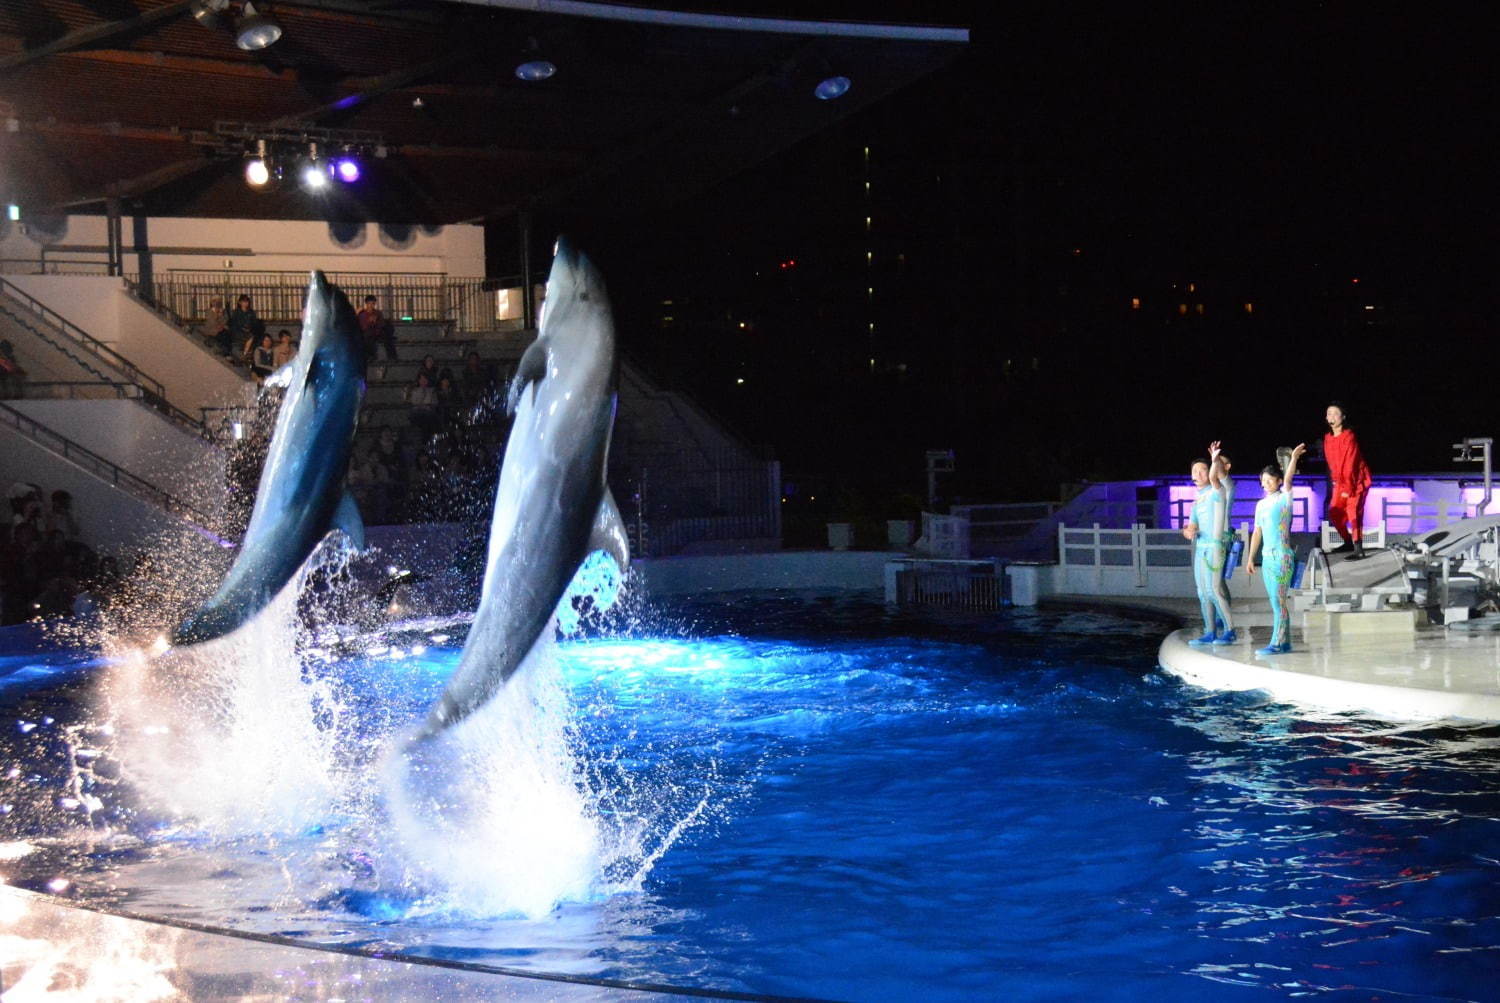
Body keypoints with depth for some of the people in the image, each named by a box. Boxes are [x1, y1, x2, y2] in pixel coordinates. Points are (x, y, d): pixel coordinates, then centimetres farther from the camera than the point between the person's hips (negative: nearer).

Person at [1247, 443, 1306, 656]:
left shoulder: (1284, 498, -3)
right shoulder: (1261, 504, 14)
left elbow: (1288, 480, -21)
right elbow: (1257, 533, 17)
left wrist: (1294, 458, -32)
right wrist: (1250, 558, 15)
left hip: (1282, 557, -7)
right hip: (1267, 558, 7)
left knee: (1279, 601, -10)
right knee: (1276, 603, 8)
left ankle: (1277, 643, -11)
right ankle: (1285, 641, 13)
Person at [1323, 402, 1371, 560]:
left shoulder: (1348, 436, -19)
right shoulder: (1327, 437, 4)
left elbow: (1350, 463, -21)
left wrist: (1347, 487, -23)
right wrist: (1334, 482, 10)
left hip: (1356, 480, -8)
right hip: (1340, 481, 8)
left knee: (1353, 512, -16)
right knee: (1334, 513, 9)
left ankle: (1359, 550, -15)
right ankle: (1349, 542, 26)